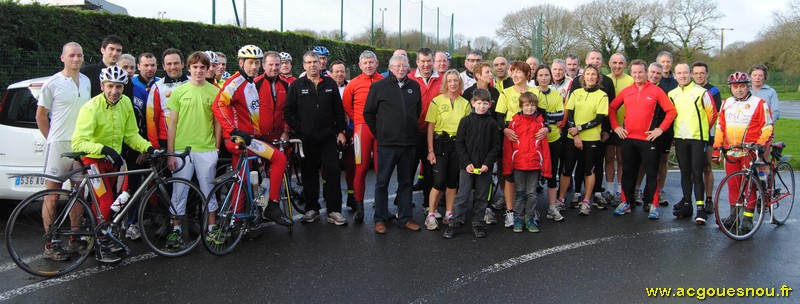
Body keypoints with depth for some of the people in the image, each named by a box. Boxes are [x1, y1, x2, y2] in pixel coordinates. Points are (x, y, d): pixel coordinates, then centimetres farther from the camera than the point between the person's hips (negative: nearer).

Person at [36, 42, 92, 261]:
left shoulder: (87, 82, 9)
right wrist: (53, 139, 0)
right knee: (52, 197, -1)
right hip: (59, 145, -5)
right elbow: (41, 116, 0)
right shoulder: (52, 83, -6)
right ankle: (50, 244, 7)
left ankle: (74, 239, 22)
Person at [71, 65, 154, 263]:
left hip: (113, 159, 6)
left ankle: (106, 239, 33)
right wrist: (103, 148, -44)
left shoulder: (125, 103, -5)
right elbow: (78, 143, -30)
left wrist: (148, 147, -14)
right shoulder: (91, 108, -24)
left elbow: (131, 134, 1)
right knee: (106, 203, -13)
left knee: (107, 203, 16)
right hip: (94, 160, -6)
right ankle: (100, 248, 3)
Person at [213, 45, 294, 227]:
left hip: (248, 137, 9)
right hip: (239, 138, -9)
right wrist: (234, 131, -29)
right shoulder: (235, 82, -11)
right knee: (279, 158, -15)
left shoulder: (252, 83, 17)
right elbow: (218, 105, -24)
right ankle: (273, 207, -9)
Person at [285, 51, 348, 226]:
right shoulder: (297, 85, 4)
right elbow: (288, 111, 3)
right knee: (309, 175, 7)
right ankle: (312, 209, 18)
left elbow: (339, 110, 9)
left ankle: (334, 211, 3)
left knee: (333, 173, -3)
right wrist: (299, 129, -5)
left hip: (328, 138, 1)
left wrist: (341, 131, 4)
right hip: (306, 139, 0)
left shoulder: (330, 84, 9)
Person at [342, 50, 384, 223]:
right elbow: (346, 105, 14)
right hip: (362, 129, -1)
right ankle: (359, 207, 7)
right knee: (361, 168, -1)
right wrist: (358, 120, 10)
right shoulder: (354, 84, 3)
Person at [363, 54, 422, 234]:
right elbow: (368, 113, 3)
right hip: (387, 143, -4)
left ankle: (405, 218, 21)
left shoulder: (414, 86, 8)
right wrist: (378, 132, 4)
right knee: (382, 182, 3)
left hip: (409, 143, 4)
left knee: (406, 182, 12)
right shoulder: (379, 86, -2)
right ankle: (380, 219, 13)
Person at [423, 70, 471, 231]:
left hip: (458, 144, 4)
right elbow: (430, 127, -4)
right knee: (439, 182, -8)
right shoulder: (437, 101, -4)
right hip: (440, 143, -3)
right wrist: (430, 150, -8)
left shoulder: (465, 103, 7)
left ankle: (449, 215, 20)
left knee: (452, 181, 9)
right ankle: (431, 216, 5)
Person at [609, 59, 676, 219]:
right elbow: (612, 108, 16)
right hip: (627, 138, 3)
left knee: (651, 173, 2)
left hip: (648, 139, -3)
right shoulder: (626, 91, 7)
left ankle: (653, 205, 10)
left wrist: (661, 129, -7)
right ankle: (626, 202, 20)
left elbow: (671, 110, -2)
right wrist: (615, 126, 6)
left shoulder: (656, 90, -2)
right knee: (628, 172, 10)